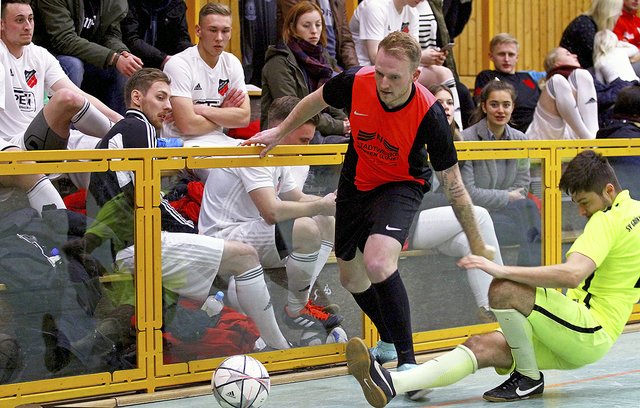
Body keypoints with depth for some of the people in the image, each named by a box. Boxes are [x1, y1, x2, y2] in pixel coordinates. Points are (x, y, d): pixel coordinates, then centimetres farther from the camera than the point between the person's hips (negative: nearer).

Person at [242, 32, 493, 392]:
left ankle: (407, 359, -16)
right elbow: (316, 101, 1)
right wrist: (280, 132, 11)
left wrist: (477, 245, -17)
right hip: (356, 182, 5)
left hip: (402, 185, -5)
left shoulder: (430, 115, -32)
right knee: (351, 277, 16)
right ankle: (390, 342, 44)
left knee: (378, 262, -30)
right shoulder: (354, 82, -25)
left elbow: (454, 186, -21)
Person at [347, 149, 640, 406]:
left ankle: (529, 379, -10)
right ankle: (391, 384, -29)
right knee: (481, 346, -8)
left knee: (504, 290, -30)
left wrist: (501, 270, -31)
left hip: (593, 332, -10)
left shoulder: (607, 219, -14)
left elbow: (572, 274, -30)